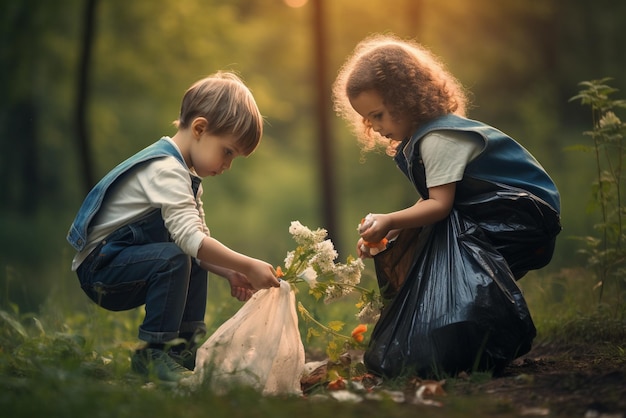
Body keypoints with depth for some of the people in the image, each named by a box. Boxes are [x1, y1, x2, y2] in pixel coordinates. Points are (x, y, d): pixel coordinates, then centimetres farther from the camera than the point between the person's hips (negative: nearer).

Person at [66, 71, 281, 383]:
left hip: (124, 260, 10)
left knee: (196, 261, 10)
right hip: (99, 266, -10)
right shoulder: (166, 170, -22)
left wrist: (231, 274, -5)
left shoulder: (186, 175, 12)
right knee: (174, 258, -29)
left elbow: (199, 240, 9)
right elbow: (190, 238, -33)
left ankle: (184, 345, 8)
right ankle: (153, 353, -20)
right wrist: (247, 266, -32)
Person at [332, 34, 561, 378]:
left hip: (520, 215, -10)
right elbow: (429, 201, 6)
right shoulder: (419, 137, 9)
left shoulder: (437, 139, -21)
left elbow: (439, 204, -26)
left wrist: (390, 220, -32)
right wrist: (386, 231, -5)